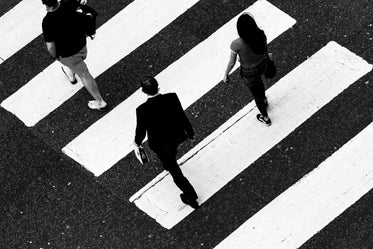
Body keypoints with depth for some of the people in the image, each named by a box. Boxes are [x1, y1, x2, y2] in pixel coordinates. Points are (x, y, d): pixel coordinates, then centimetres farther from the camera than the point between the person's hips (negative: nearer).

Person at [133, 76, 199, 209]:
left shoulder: (142, 110, -33)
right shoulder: (172, 98, -28)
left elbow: (141, 131, -18)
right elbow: (183, 117, -15)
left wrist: (137, 143, 4)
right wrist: (190, 133, 3)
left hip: (159, 144, -3)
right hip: (176, 136, 3)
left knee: (174, 170, 17)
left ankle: (191, 198, 27)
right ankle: (169, 164, 71)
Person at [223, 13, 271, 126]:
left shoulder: (236, 44, -37)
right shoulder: (261, 35, -26)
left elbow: (231, 63, -21)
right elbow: (265, 50, -5)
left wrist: (226, 74, -1)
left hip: (249, 72, -4)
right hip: (262, 65, 4)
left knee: (256, 93, 24)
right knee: (258, 79, 40)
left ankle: (265, 117, 50)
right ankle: (264, 100, 66)